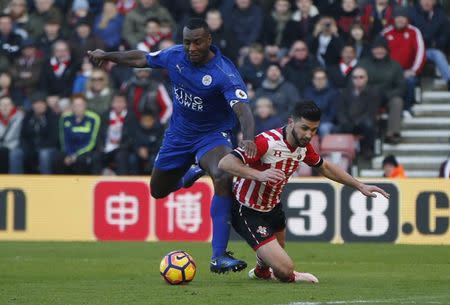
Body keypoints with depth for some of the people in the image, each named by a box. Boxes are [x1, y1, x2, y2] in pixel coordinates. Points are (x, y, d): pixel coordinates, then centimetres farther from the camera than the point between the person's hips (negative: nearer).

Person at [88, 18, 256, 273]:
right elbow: (142, 59, 10)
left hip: (212, 135, -6)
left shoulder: (224, 73, -27)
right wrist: (108, 56, 19)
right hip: (178, 134, 6)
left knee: (223, 178, -36)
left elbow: (242, 108, -39)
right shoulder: (175, 56, -10)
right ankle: (190, 175, 56)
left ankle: (219, 256, -37)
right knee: (158, 191, 18)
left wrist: (248, 138, -58)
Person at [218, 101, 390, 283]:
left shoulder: (303, 145, -3)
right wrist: (259, 175, -49)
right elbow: (225, 163, -36)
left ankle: (261, 271, 60)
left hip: (272, 207, 8)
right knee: (285, 269, -19)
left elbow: (324, 167, 18)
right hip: (248, 212, -8)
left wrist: (360, 186, 15)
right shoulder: (267, 142, -30)